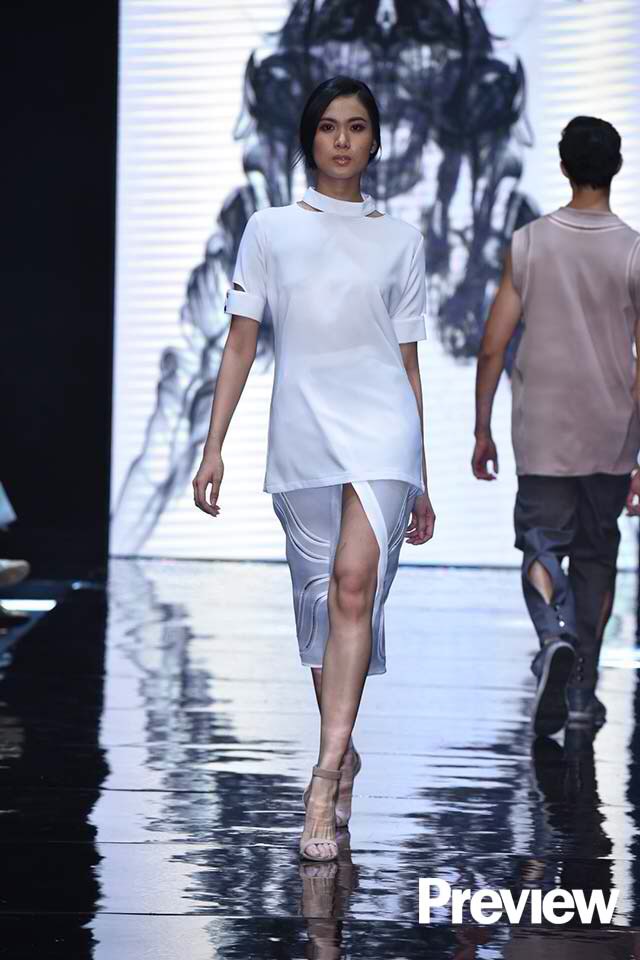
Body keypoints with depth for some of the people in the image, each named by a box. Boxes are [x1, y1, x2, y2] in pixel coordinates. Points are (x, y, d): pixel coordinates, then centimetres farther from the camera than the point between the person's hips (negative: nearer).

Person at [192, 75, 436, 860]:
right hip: (301, 433, 1)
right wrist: (213, 447, -1)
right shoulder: (270, 230, 9)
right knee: (318, 598, 8)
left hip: (381, 427, -1)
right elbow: (240, 344, 8)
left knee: (354, 584, -19)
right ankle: (343, 752, 26)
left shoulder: (400, 240, 11)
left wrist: (422, 484, 14)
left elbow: (408, 360, 14)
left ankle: (325, 779, -23)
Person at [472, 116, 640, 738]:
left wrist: (482, 431, 8)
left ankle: (555, 636, -23)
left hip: (542, 435, -1)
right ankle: (582, 692, 16)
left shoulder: (528, 244, -3)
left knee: (542, 546, 7)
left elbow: (492, 346, -2)